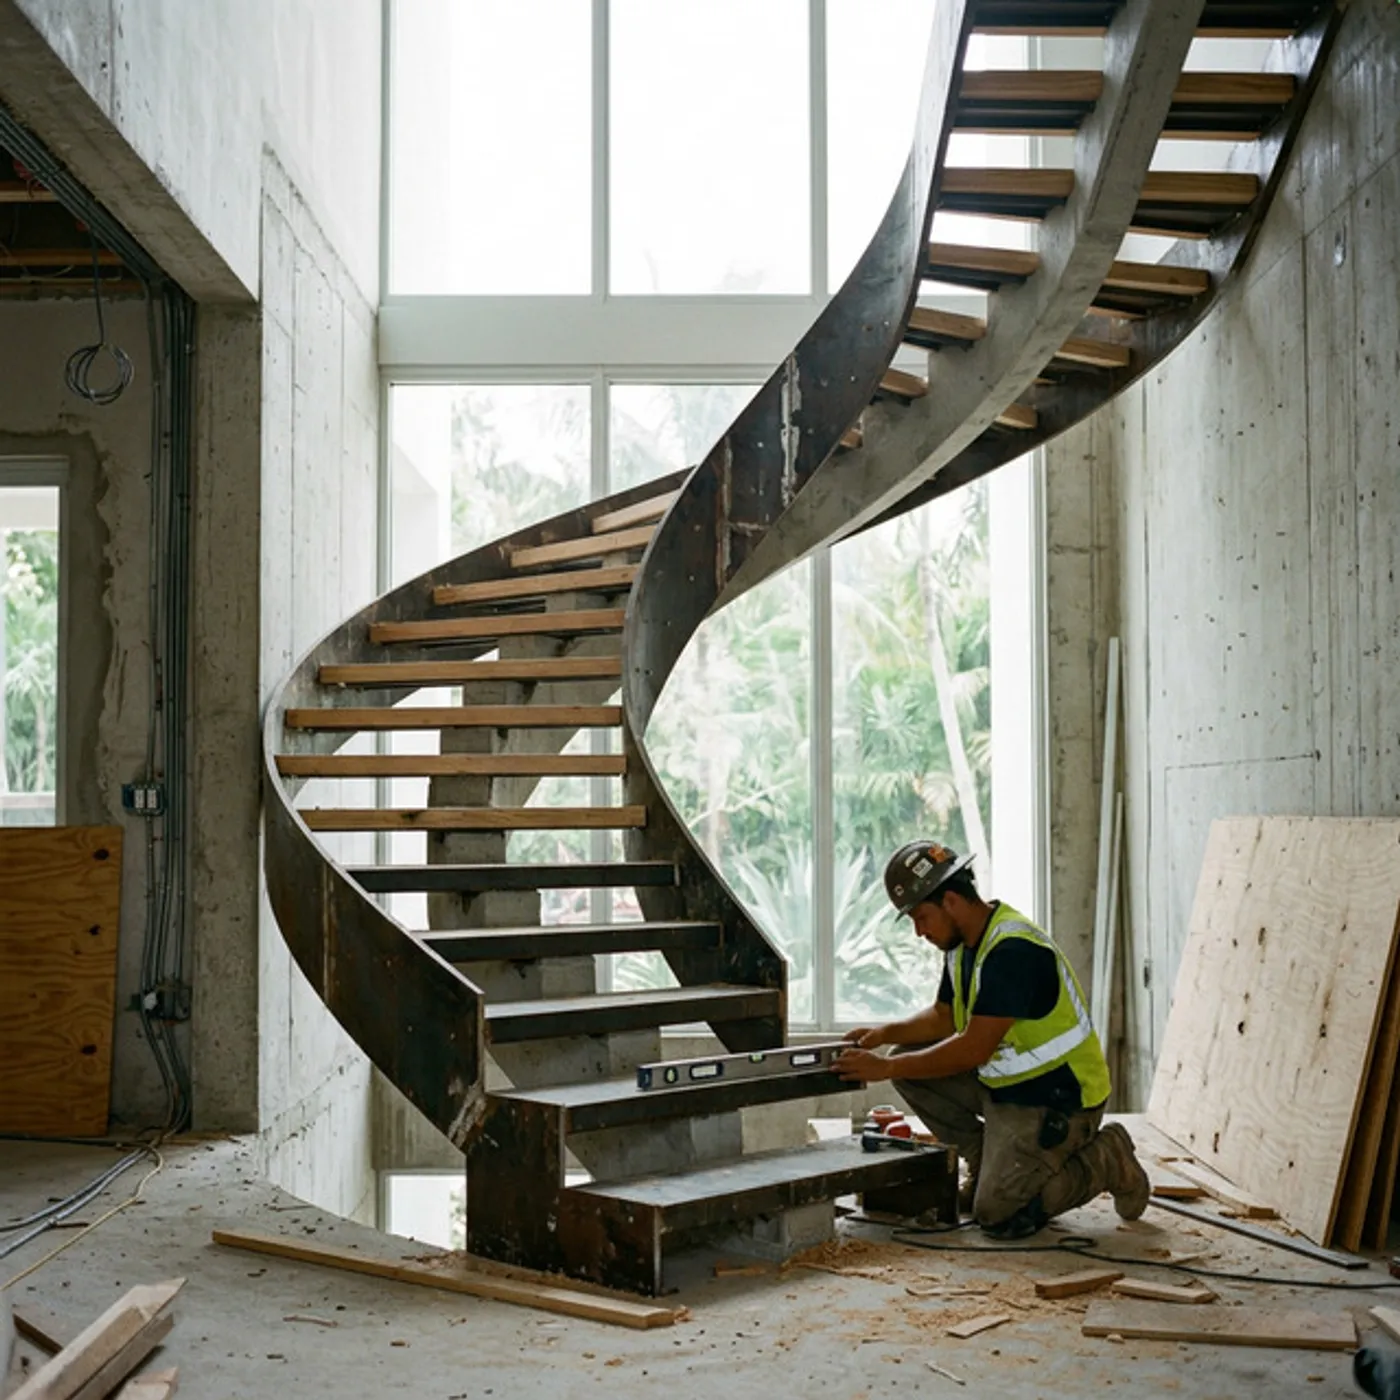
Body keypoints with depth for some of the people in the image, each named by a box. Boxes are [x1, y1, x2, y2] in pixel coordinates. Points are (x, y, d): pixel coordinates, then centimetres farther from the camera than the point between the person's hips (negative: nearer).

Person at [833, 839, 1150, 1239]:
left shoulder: (1013, 950, -27)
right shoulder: (964, 942, 4)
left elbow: (975, 1048, -28)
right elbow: (944, 1016, 16)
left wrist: (886, 1067, -24)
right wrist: (885, 1034, -2)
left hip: (1058, 1099, -9)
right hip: (1004, 1084, 9)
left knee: (996, 1214, -15)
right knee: (911, 1062, 0)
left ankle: (1106, 1162, 5)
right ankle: (988, 1165, 11)